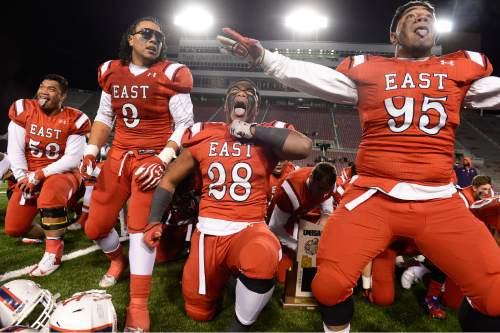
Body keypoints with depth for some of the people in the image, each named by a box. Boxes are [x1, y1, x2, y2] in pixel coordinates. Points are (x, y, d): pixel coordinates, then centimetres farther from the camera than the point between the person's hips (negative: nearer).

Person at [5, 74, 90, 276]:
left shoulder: (73, 120, -12)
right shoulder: (23, 110, -4)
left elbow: (72, 159, -16)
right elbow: (15, 150, -4)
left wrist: (40, 174, -21)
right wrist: (23, 178, -13)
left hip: (62, 174, -4)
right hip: (30, 176, 5)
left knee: (51, 193, -39)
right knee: (13, 228, 3)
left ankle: (53, 253, -23)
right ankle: (47, 233, 37)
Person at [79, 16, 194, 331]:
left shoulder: (171, 74, -7)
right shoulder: (111, 71, 8)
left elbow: (184, 124, -9)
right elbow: (104, 117, 15)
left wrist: (162, 161, -19)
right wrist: (91, 152, 4)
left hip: (152, 159, -5)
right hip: (117, 157, 5)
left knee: (141, 225, -8)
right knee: (95, 226, 8)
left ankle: (138, 305, 4)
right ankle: (118, 259, 42)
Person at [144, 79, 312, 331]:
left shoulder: (266, 137, -1)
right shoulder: (203, 136, 5)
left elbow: (304, 146, -23)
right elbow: (169, 180, 14)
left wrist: (252, 131, -17)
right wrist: (154, 221, 5)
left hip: (249, 229, -3)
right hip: (208, 232, 3)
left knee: (261, 260, -38)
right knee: (199, 312, 13)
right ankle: (221, 277, 45)